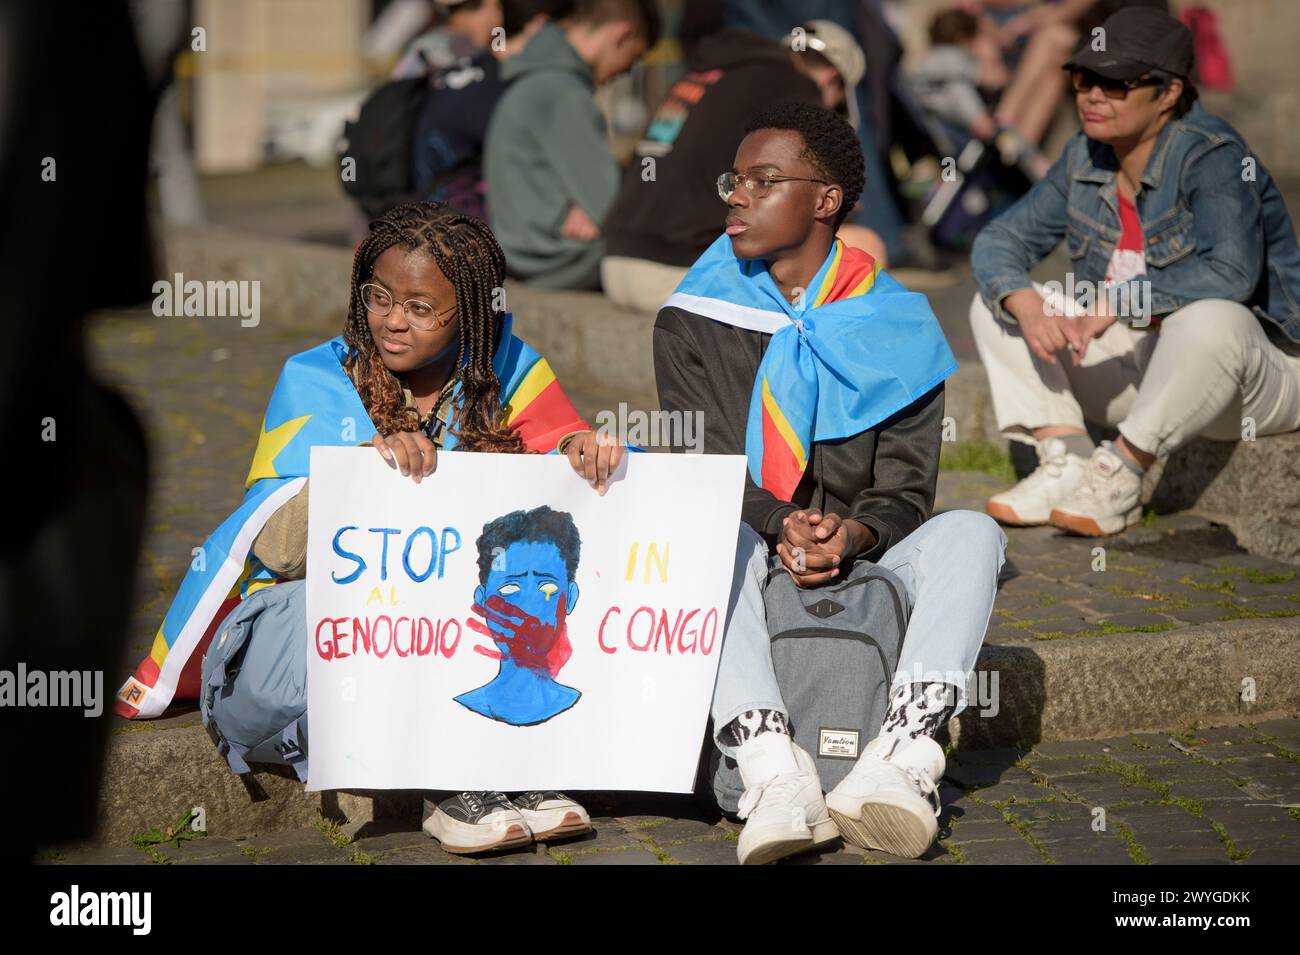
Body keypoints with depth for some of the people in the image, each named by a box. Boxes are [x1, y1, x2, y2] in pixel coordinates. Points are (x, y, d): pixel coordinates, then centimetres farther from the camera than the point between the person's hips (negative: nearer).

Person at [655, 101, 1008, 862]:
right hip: (750, 567, -1)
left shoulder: (896, 327, 7)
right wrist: (779, 527, -22)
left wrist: (854, 534, -21)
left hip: (863, 561, 1)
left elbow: (906, 488, 2)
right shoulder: (694, 321, 8)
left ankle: (903, 758, -47)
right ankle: (772, 768, -54)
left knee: (970, 533, -27)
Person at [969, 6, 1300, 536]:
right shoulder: (1084, 159, 2)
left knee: (1209, 319, -41)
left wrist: (1117, 302, -34)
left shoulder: (1211, 157, -20)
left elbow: (1232, 274, -35)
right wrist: (1024, 303, -20)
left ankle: (1119, 476, -23)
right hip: (1138, 364, 7)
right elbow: (998, 241, 3)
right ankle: (1066, 462, -15)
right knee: (996, 303, -1)